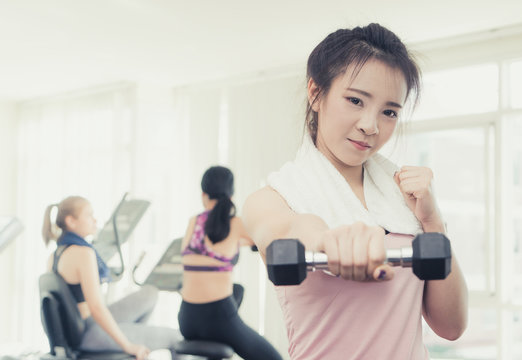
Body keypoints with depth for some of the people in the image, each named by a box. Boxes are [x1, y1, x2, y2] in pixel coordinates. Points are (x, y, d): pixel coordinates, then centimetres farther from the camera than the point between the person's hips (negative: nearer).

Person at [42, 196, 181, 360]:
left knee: (150, 293, 19)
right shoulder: (83, 253, -22)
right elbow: (97, 308, -28)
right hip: (92, 335, -9)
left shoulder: (55, 254, 6)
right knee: (174, 337, 1)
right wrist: (128, 346, -20)